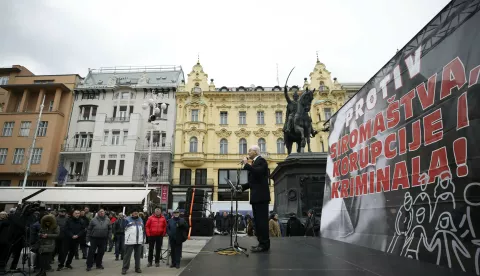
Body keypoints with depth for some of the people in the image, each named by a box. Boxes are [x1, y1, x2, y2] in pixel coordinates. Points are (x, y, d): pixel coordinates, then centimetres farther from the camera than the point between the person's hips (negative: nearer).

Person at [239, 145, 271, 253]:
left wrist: (246, 164, -20)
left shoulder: (261, 160, -6)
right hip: (256, 196, 10)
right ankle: (262, 243, 19)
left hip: (261, 196, -10)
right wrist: (243, 187, 11)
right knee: (258, 220, 12)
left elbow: (258, 172, -26)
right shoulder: (254, 163, 20)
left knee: (262, 220, -7)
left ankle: (264, 244, -2)